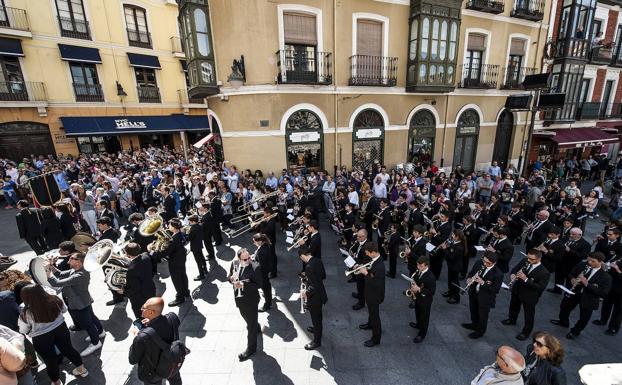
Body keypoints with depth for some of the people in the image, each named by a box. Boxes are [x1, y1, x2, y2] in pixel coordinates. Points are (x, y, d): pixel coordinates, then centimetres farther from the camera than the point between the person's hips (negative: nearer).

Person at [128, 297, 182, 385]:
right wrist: (152, 322, -11)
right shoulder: (172, 317, -30)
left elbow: (132, 360, -21)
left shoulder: (143, 336, -41)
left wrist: (136, 337, -10)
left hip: (153, 374, -3)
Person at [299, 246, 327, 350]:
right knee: (317, 315, 31)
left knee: (316, 318, 12)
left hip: (314, 297, -9)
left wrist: (306, 292, -19)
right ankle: (317, 329, 55)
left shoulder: (309, 267, -32)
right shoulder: (318, 260, -6)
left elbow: (314, 286, -32)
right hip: (320, 294, 9)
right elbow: (323, 276, 7)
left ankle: (317, 341, 31)